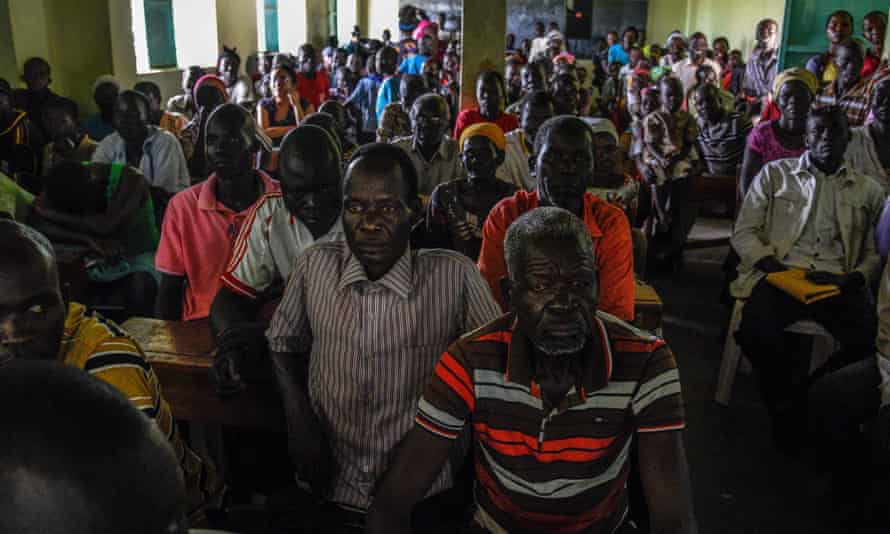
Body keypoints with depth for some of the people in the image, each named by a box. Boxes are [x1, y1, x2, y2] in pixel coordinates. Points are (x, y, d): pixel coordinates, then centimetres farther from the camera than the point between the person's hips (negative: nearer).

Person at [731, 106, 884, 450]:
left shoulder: (868, 190, 21)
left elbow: (875, 253, 15)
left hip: (838, 284, 2)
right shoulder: (775, 173, 16)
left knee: (870, 341, -29)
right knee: (757, 334, -33)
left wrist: (853, 279, -8)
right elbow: (743, 232, 8)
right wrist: (776, 267, -8)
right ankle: (783, 405, -3)